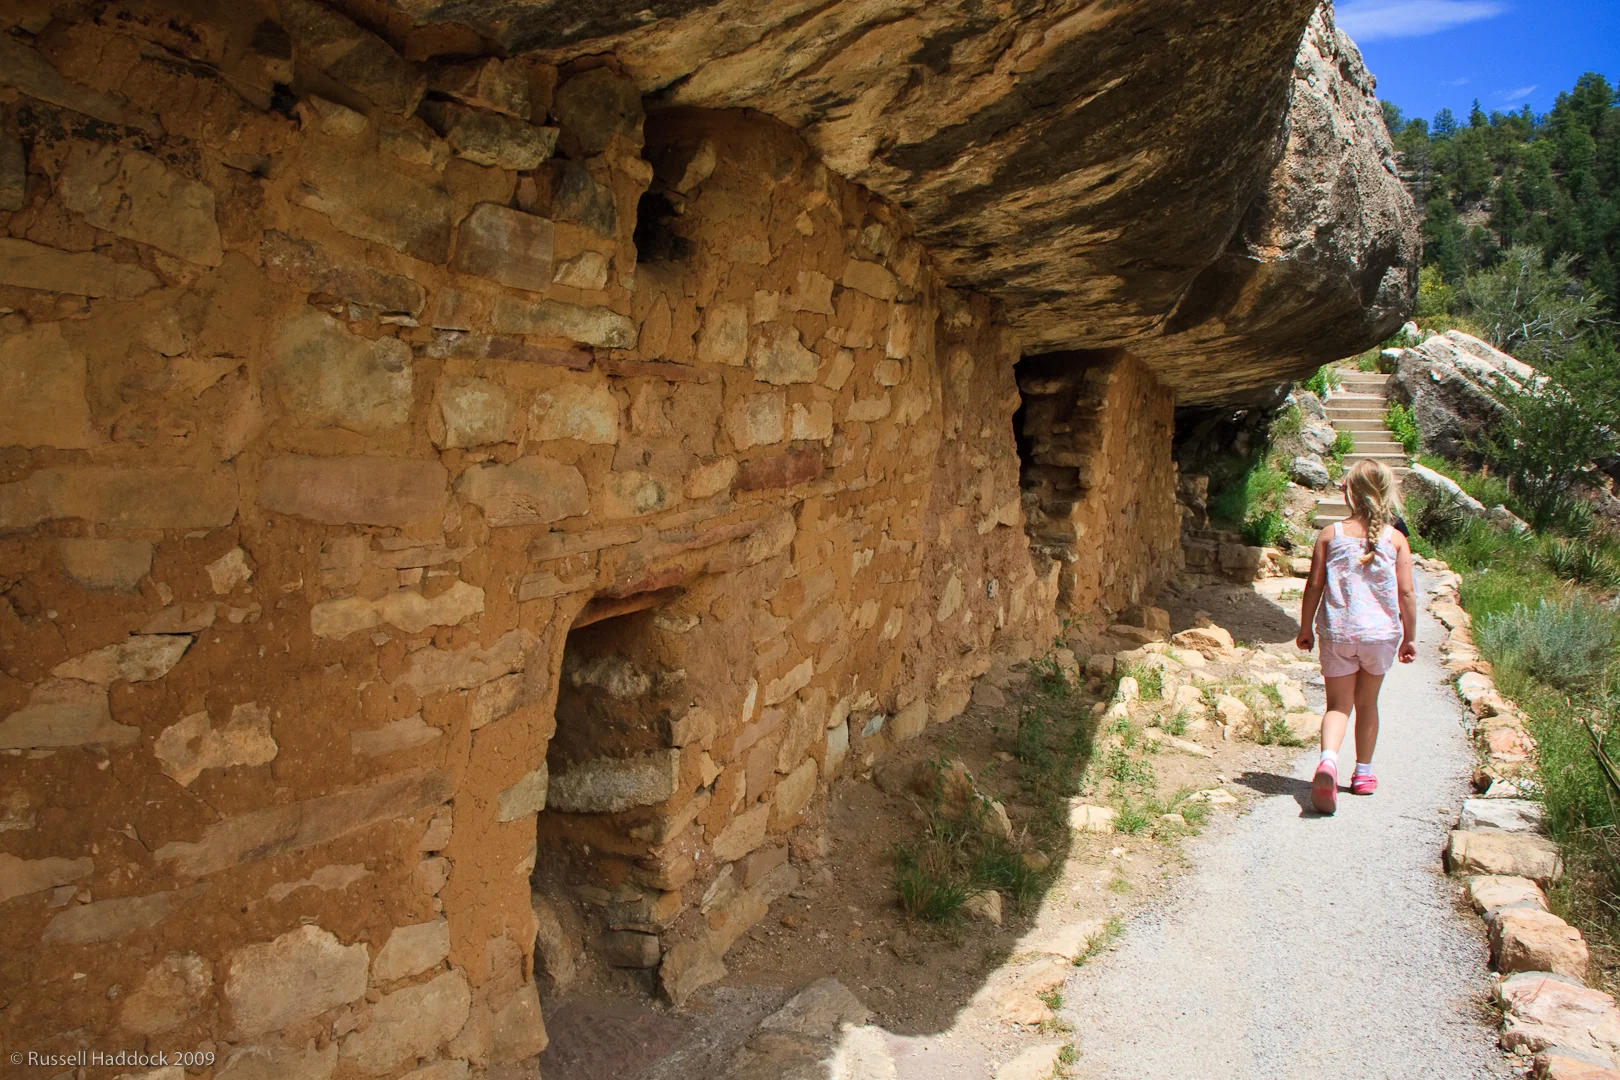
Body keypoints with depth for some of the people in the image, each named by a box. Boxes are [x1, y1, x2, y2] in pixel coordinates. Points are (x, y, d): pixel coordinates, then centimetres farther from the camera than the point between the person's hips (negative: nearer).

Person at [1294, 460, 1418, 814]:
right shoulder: (1396, 539, -2)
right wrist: (1410, 636, 8)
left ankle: (1328, 760, -26)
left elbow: (1314, 585, -2)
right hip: (1380, 633, 1)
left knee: (1338, 705, 2)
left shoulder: (1330, 534, -3)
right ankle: (1363, 774, 29)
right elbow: (1406, 593, -2)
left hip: (1336, 633, -1)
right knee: (1367, 702, 19)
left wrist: (1305, 627, 9)